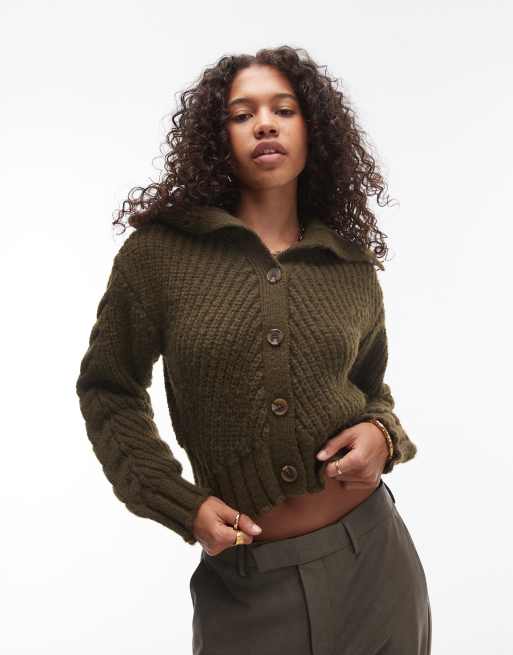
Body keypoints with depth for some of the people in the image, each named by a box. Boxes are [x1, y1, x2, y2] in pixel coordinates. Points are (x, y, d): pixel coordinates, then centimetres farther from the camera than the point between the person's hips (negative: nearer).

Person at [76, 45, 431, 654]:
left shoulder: (353, 267, 2)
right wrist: (182, 505, -7)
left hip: (369, 556, 3)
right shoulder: (159, 253, -7)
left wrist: (382, 435, -6)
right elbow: (108, 390, 2)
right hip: (245, 577, -3)